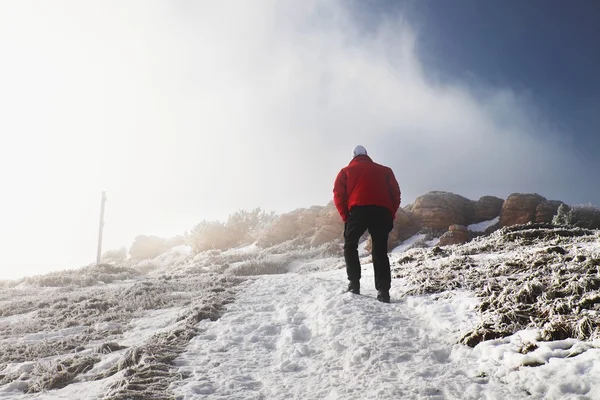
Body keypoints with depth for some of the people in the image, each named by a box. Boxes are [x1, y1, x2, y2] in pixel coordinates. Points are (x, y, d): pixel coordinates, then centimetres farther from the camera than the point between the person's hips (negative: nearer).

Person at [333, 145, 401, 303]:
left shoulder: (347, 171, 23)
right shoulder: (384, 170, 29)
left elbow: (338, 194, 10)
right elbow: (396, 193, 18)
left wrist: (345, 216, 11)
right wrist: (391, 215, 18)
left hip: (359, 210, -2)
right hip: (382, 211, 2)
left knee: (350, 245, 12)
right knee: (380, 251, 7)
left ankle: (354, 284, -3)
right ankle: (383, 291, -5)